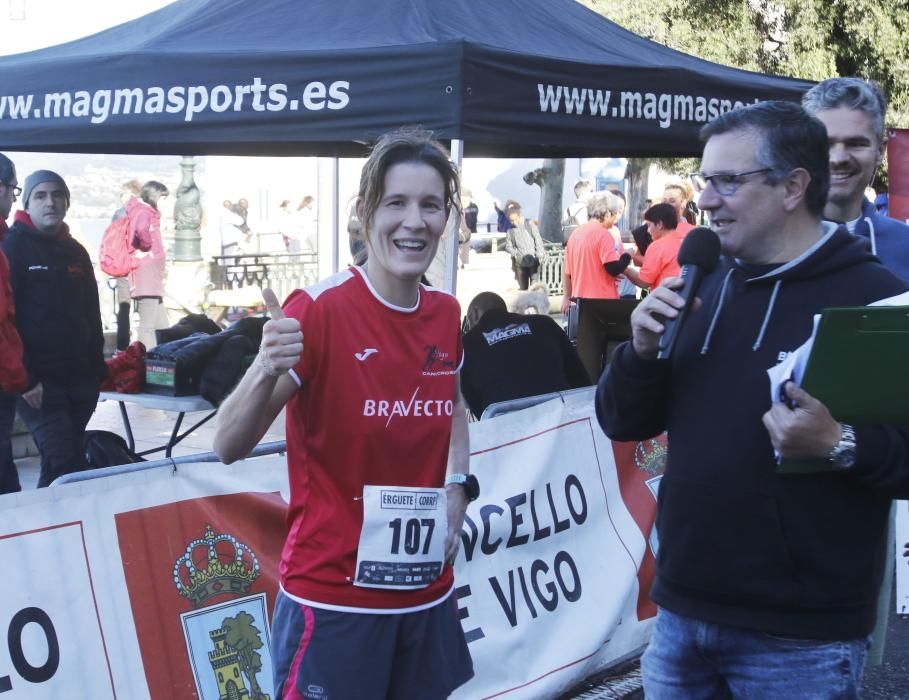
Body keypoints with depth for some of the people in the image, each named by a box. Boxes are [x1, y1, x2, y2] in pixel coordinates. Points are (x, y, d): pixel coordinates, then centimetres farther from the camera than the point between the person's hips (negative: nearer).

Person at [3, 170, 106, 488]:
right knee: (63, 465, -13)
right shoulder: (12, 247, -4)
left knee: (63, 462, 10)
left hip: (79, 378, 7)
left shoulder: (76, 252, 16)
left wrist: (97, 367, 13)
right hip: (39, 380, -6)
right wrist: (24, 377, -16)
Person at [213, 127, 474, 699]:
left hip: (428, 591, 6)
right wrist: (266, 371, -38)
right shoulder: (319, 310, -16)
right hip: (332, 595, -6)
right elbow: (229, 448, -19)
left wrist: (458, 486, 5)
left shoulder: (446, 313, 1)